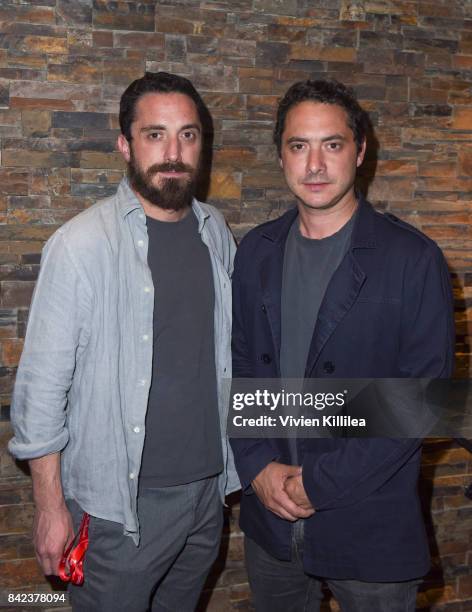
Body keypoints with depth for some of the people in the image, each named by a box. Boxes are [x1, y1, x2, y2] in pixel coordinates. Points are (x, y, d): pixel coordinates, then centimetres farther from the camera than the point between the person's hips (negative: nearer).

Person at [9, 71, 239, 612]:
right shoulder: (82, 245, -17)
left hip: (208, 485, 6)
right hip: (122, 503, -5)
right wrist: (50, 505, -11)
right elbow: (42, 384, -14)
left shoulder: (215, 232, 2)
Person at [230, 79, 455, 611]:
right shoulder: (257, 251, 3)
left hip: (369, 523, -4)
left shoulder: (413, 258, -12)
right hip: (270, 514, 4)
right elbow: (238, 366, 6)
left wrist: (322, 483, -15)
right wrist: (258, 467, -6)